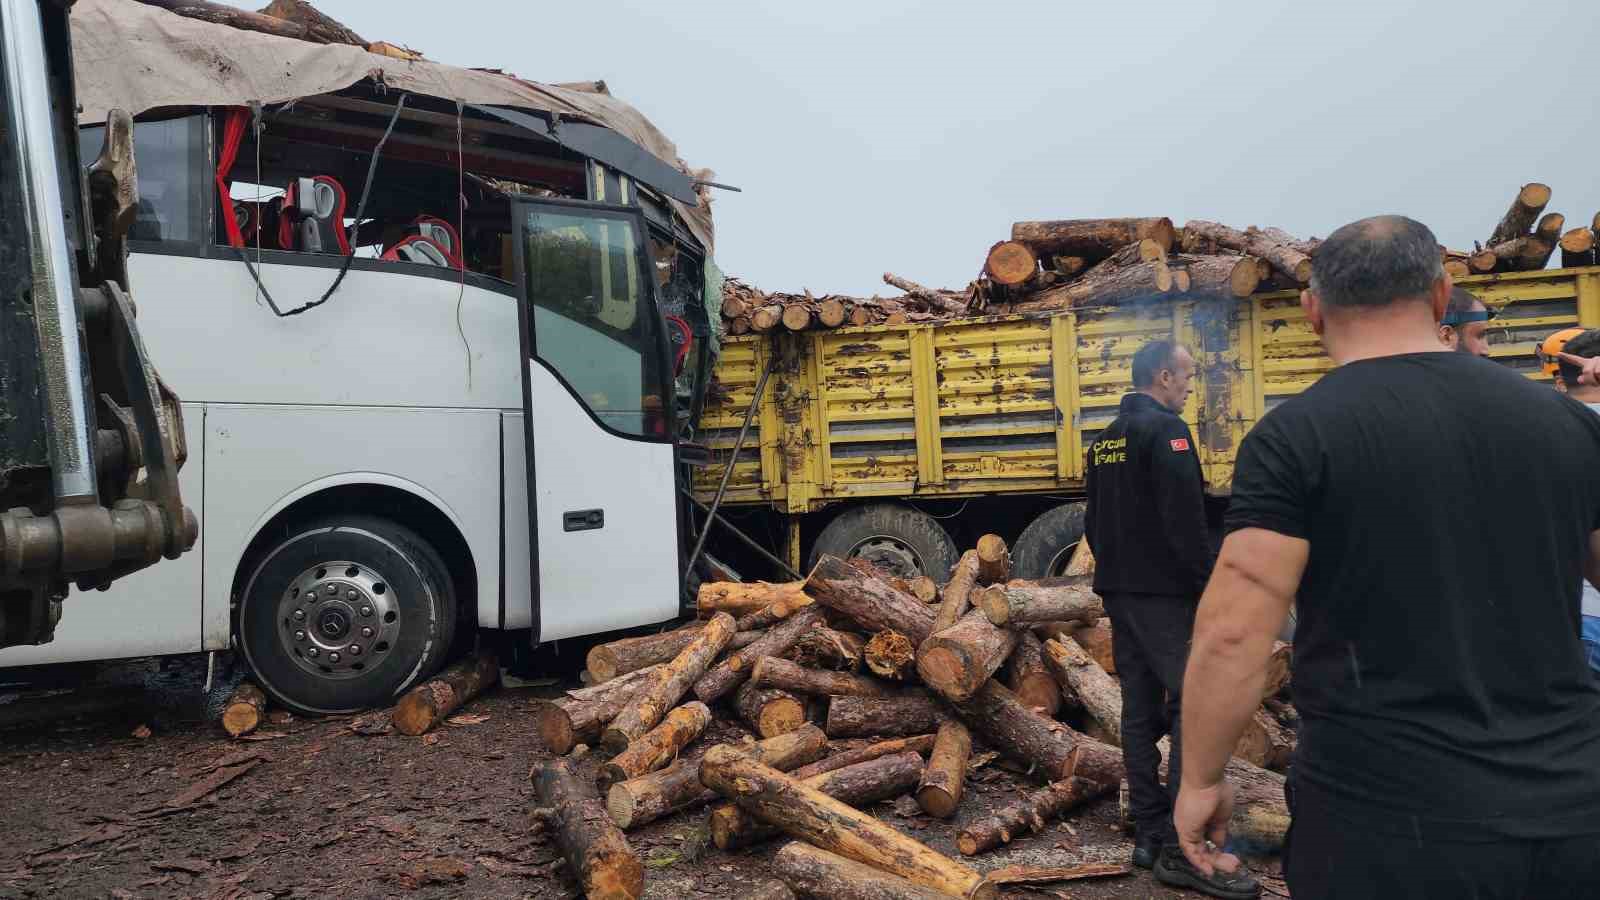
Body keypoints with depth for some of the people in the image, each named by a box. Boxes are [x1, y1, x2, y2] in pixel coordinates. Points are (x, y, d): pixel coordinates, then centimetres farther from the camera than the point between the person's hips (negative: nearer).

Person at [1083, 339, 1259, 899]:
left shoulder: (1104, 441, 15)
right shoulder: (1166, 430, -13)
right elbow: (1185, 521, -20)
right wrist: (1212, 588, -15)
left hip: (1120, 592, 9)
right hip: (1165, 593, -9)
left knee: (1141, 710, 11)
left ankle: (1149, 835, 17)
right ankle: (1181, 848, -6)